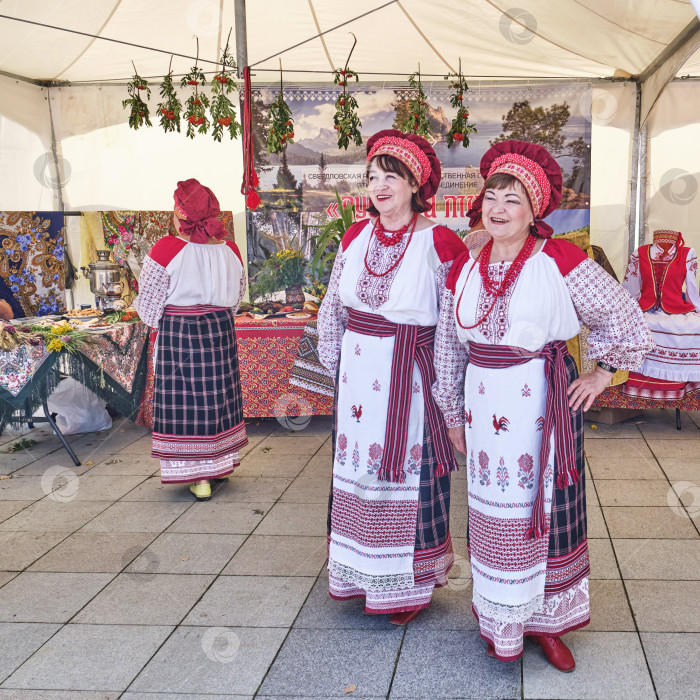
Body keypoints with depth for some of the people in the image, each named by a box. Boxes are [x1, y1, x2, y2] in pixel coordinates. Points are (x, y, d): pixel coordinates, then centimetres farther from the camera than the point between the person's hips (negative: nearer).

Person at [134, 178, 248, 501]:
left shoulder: (166, 250, -16)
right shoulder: (229, 250, -2)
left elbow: (149, 306, -11)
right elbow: (236, 297, 9)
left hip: (178, 334, -4)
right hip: (221, 331, 5)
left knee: (185, 401, 6)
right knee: (217, 396, 17)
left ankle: (199, 478, 11)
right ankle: (218, 465, 30)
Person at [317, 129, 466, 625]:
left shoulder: (439, 242, -10)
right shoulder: (356, 237, 6)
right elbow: (332, 310, 14)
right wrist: (337, 364, 13)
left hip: (408, 378, -5)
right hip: (357, 375, 5)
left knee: (407, 472, 4)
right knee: (357, 467, 13)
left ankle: (411, 583, 23)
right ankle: (361, 572, 32)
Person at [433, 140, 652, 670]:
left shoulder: (560, 260, -10)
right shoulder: (465, 267, 4)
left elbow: (623, 316, 1)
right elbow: (449, 346, 12)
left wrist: (603, 373, 2)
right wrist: (454, 415, 16)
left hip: (542, 404, -3)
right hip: (484, 404, 4)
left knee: (544, 509, 6)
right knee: (492, 512, 12)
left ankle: (547, 621, 26)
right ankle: (501, 621, 30)